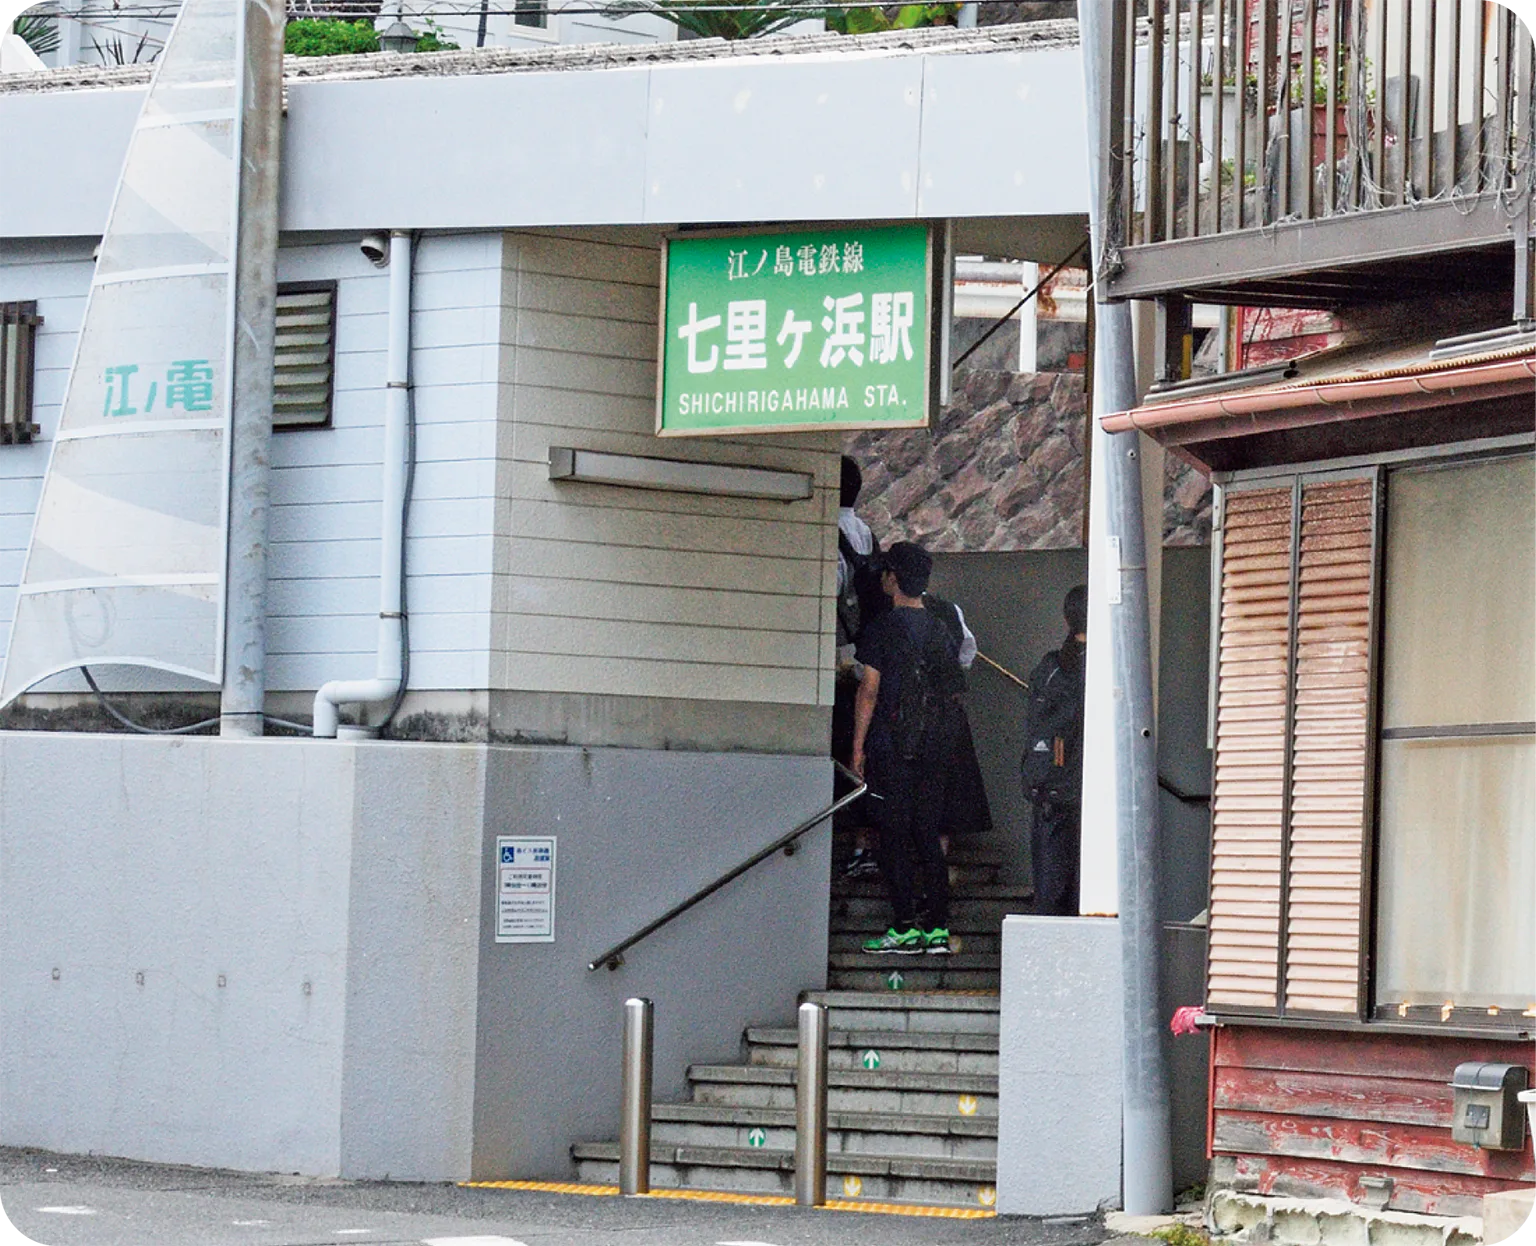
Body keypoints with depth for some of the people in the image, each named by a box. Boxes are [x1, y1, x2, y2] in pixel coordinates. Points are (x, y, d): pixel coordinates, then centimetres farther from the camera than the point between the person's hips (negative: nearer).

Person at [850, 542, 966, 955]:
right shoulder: (941, 630, 10)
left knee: (894, 836, -3)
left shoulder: (883, 629, -7)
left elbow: (869, 691, -9)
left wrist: (858, 747, -5)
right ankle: (938, 927, 7)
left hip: (893, 747, -6)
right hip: (935, 750, 6)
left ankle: (905, 928, -7)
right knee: (929, 835, 9)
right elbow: (956, 691, 13)